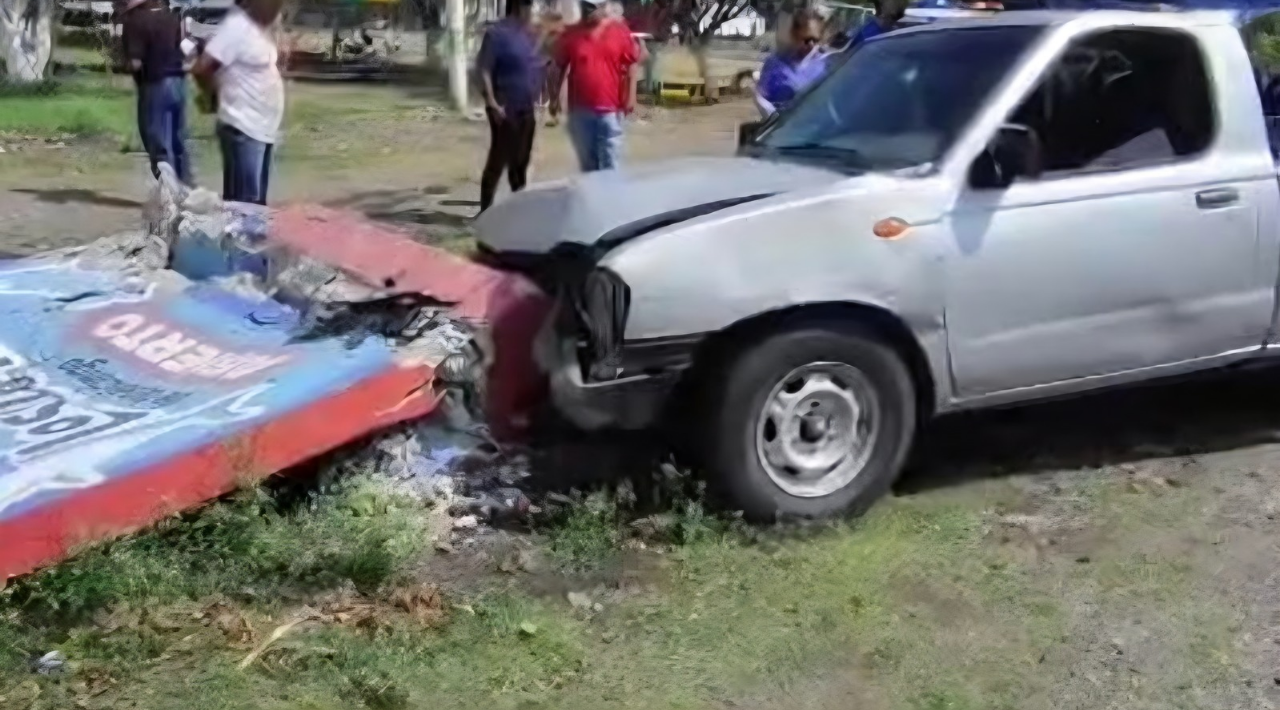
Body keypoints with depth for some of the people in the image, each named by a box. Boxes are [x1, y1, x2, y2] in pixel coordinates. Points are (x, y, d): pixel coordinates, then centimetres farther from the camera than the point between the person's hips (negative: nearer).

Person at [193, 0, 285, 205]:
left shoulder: (260, 26, 10)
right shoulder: (237, 27, -17)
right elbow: (201, 68, -20)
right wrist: (217, 96, -4)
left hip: (263, 129, 9)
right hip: (243, 130, -9)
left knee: (257, 203, 15)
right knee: (244, 203, -6)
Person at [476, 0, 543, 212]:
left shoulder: (532, 34, 12)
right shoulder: (497, 34, -10)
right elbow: (484, 70, -14)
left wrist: (536, 101, 15)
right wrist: (492, 103, -20)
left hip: (527, 108, 7)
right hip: (505, 109, -7)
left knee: (521, 160, 14)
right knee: (498, 160, -5)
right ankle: (486, 211, 1)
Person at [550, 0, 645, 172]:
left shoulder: (619, 31, -1)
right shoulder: (571, 34, 2)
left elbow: (632, 64, 2)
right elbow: (560, 67, 9)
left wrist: (631, 95, -4)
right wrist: (555, 97, 7)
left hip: (609, 109, -2)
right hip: (580, 110, 2)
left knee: (610, 166, -1)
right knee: (587, 164, 13)